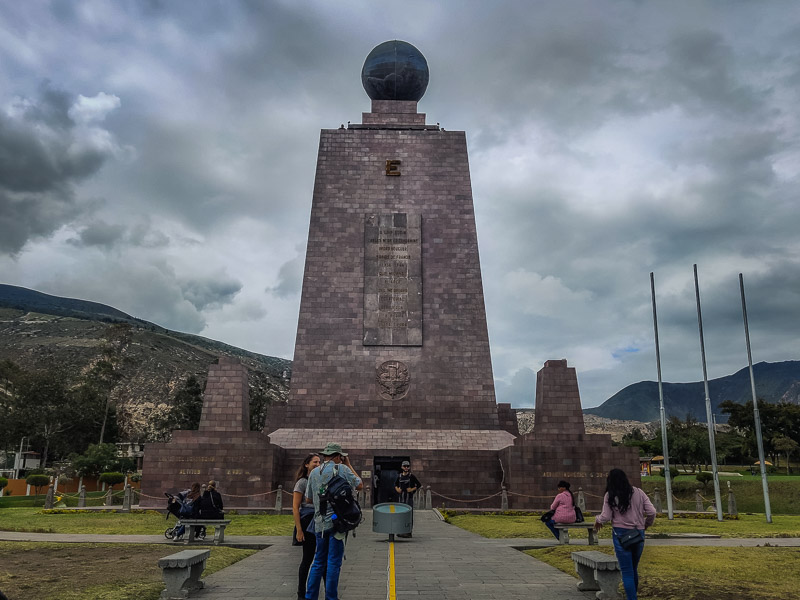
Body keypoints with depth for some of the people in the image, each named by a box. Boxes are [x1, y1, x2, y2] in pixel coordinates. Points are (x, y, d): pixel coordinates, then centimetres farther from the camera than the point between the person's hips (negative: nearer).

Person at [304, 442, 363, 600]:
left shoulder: (314, 472, 9)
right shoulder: (342, 469, -4)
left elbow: (308, 498, 15)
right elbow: (360, 485, 8)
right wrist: (349, 465, 14)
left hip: (320, 523, 5)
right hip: (337, 521, -5)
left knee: (319, 561, 15)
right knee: (334, 562, 2)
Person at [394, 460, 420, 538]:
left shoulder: (412, 476, -3)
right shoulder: (399, 476, 9)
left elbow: (418, 484, 0)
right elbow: (395, 484, 23)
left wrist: (412, 489, -11)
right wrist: (397, 489, 5)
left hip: (409, 497, -5)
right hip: (401, 497, 5)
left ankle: (409, 532, -2)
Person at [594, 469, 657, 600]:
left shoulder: (610, 496, -5)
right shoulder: (638, 493, 3)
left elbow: (606, 517, -8)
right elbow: (652, 512, -1)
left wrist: (597, 519, 13)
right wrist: (646, 524, 18)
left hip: (621, 534, -4)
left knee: (627, 571, 2)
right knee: (634, 569, 19)